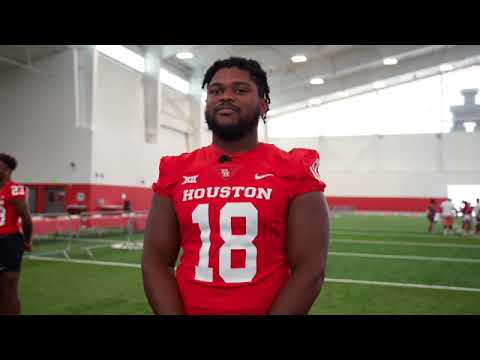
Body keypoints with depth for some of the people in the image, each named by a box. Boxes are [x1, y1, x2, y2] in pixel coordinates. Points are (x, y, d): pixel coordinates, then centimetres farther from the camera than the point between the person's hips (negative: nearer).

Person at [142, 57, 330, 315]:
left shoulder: (295, 172, -8)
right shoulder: (175, 173, 0)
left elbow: (310, 270, -10)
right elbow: (155, 263, 0)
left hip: (271, 308, -2)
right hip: (190, 309, 3)